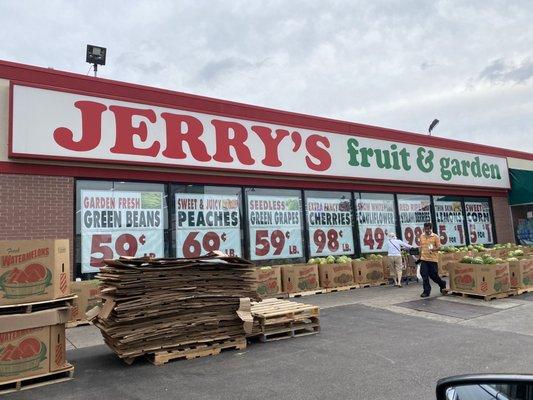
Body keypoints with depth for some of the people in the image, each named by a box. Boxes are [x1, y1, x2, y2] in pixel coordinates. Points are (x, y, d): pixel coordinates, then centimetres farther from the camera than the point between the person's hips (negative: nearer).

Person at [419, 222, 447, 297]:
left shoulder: (435, 237, -4)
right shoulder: (422, 236, 9)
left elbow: (439, 247, -8)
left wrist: (433, 249, -28)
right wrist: (420, 256, 18)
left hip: (433, 259, -4)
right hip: (424, 259, 4)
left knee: (433, 275, 4)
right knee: (424, 276, -1)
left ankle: (442, 284, 34)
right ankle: (426, 291, 7)